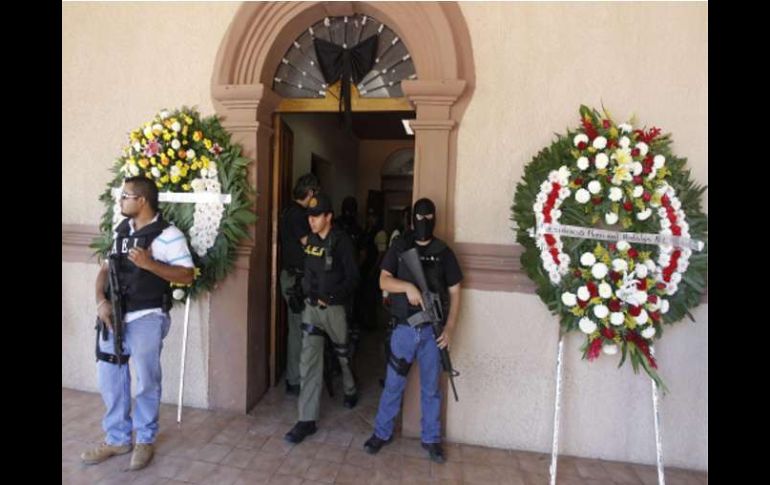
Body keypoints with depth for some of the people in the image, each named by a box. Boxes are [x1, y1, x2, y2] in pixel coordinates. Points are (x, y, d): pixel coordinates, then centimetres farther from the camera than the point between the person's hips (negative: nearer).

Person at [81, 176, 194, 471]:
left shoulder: (167, 234, -10)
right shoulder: (120, 231, 12)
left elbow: (187, 276, -14)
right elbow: (106, 269, 13)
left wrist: (149, 263, -23)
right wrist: (101, 300, -3)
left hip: (148, 317, -6)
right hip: (115, 315, 7)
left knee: (146, 380, 1)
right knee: (109, 378, 12)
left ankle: (145, 440, 23)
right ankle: (117, 439, 31)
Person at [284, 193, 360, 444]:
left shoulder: (341, 241, -13)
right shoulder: (308, 240, 2)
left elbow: (352, 277, -12)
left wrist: (331, 296, -19)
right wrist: (308, 292, 2)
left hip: (334, 308, -3)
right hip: (311, 306, 4)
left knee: (343, 353, 18)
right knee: (309, 361, 0)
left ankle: (351, 391, 46)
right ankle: (307, 420, 9)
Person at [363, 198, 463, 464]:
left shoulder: (443, 252, 0)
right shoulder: (399, 247, 0)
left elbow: (454, 292, 2)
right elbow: (384, 281, -7)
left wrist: (449, 327, -7)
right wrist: (408, 286, -25)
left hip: (432, 330, 1)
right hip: (404, 329, 0)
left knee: (431, 387, 14)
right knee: (393, 384, 11)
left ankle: (431, 439, 31)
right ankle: (382, 433, 30)